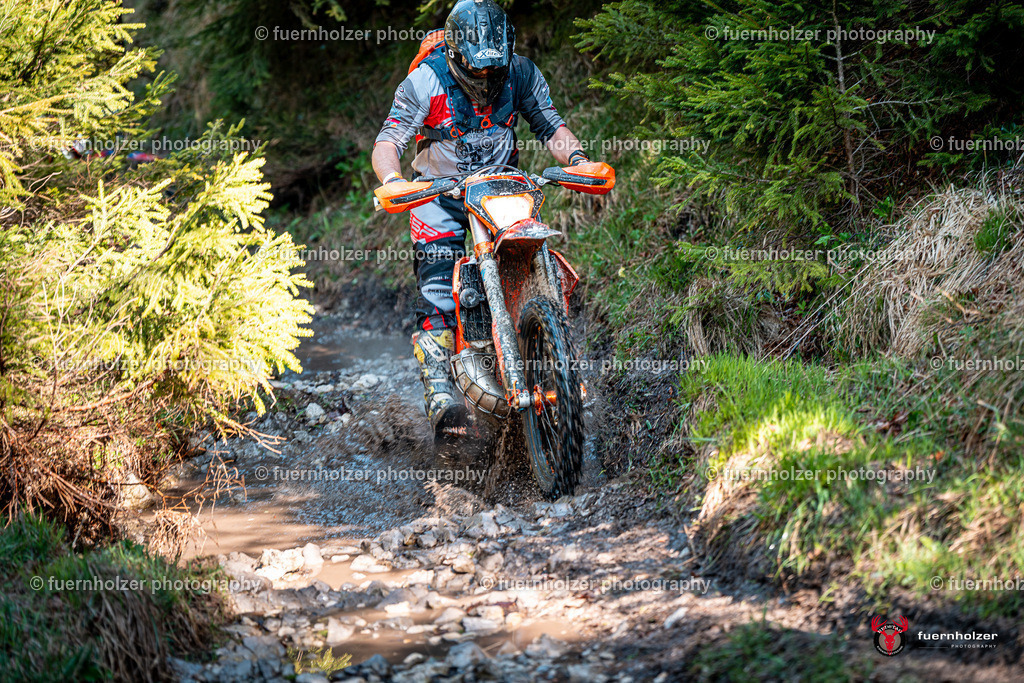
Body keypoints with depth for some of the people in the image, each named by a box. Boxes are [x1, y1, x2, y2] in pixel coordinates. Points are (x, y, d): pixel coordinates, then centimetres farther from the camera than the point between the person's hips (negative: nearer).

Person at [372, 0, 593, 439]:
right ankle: (439, 392, -21)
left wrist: (577, 158, -19)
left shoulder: (520, 73, -6)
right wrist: (391, 180, -41)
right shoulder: (426, 81, -17)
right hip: (439, 193, -3)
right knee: (438, 291, -17)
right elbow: (389, 140, -20)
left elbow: (549, 126, 2)